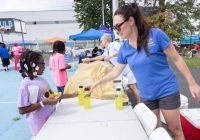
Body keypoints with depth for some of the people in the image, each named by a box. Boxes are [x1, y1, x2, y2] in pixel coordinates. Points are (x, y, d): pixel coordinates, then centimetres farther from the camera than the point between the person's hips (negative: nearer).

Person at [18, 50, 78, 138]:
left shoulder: (42, 80, 0)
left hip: (52, 119, 7)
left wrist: (72, 95, 4)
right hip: (40, 125, -7)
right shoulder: (26, 85, -20)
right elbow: (22, 110, -19)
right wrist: (43, 103, -28)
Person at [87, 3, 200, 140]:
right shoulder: (124, 49, -5)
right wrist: (96, 83, 4)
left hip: (167, 91, -3)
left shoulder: (156, 35, -17)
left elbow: (177, 59, -9)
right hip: (146, 96, 4)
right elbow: (115, 72, 6)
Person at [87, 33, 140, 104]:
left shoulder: (114, 44, -13)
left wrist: (111, 56, -33)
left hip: (127, 68, -8)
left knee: (132, 87, -5)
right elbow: (101, 57, 30)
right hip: (121, 71, 8)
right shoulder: (106, 51, 13)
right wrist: (90, 59, 32)